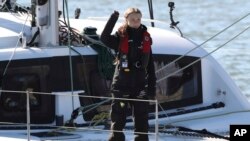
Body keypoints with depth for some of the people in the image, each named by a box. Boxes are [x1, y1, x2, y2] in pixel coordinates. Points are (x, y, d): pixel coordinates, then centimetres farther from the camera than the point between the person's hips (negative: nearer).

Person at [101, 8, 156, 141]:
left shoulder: (145, 38, 6)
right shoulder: (120, 37, -3)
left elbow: (150, 65, 10)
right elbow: (105, 38, -24)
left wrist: (152, 86, 7)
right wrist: (113, 19, -29)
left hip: (140, 84, 2)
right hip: (121, 84, -2)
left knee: (141, 118, 6)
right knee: (118, 118, 2)